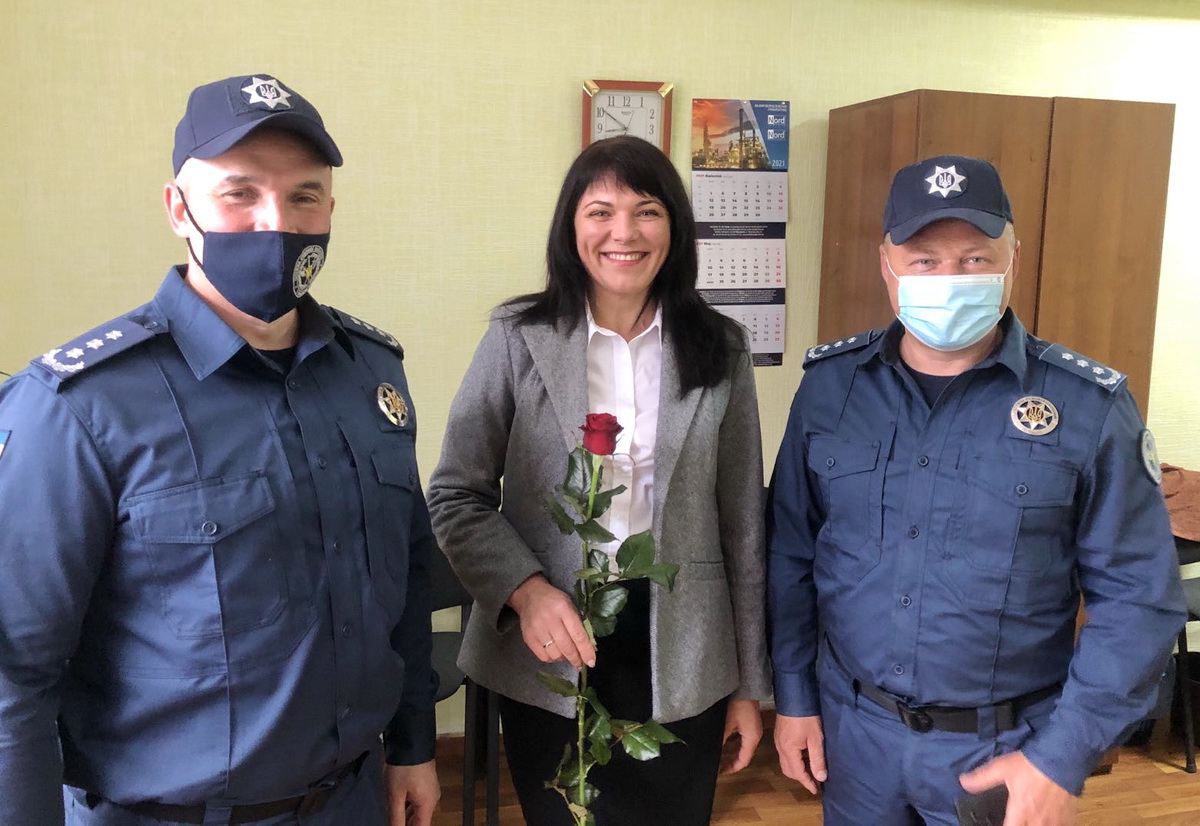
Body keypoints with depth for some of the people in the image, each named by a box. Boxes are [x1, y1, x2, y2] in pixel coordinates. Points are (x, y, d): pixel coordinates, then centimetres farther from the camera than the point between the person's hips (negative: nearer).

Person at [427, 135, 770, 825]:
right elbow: (456, 495, -2)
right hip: (548, 659, -1)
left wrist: (749, 683, 6)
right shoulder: (519, 338, -4)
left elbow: (742, 522, 4)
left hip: (681, 659, 2)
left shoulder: (720, 350, 1)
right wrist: (525, 590, -19)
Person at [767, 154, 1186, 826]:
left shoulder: (1090, 406, -12)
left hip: (1005, 748, -2)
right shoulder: (830, 383, -5)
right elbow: (791, 550, 2)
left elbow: (1138, 597, -9)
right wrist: (793, 696, 3)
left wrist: (1063, 757, -13)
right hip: (851, 724, 2)